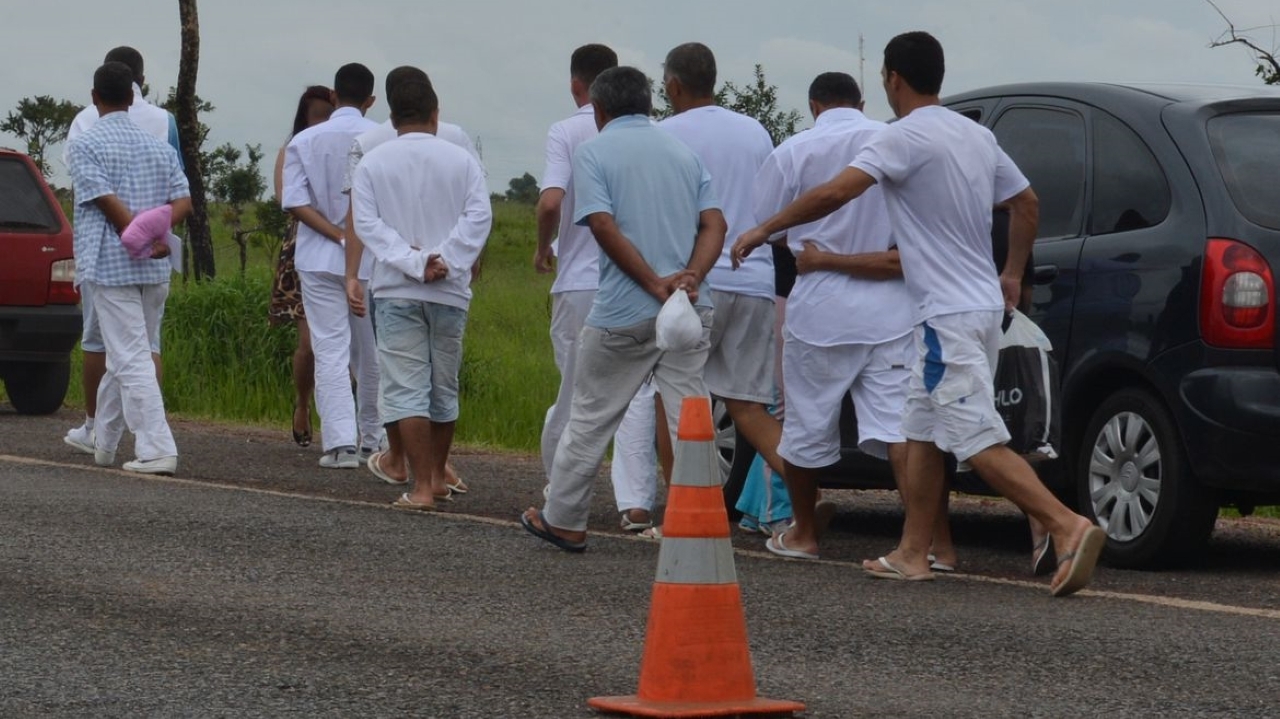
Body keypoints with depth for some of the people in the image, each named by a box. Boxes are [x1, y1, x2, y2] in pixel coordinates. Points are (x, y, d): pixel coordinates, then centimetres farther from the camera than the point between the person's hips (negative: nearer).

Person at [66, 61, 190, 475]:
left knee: (131, 360, -8)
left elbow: (107, 201, -15)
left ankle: (157, 451, -16)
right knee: (124, 357, 16)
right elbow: (183, 201, 2)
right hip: (156, 270, 6)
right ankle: (103, 444, 27)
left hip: (110, 266, -6)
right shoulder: (158, 147, 13)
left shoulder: (85, 145, -4)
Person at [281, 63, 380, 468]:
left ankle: (341, 442, -13)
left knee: (330, 351, -2)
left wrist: (339, 235, -10)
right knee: (371, 353, 13)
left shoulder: (305, 142, 0)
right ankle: (372, 437, 22)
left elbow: (294, 202, -8)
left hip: (320, 261, 0)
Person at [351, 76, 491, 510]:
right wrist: (445, 261, -13)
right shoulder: (460, 160, 3)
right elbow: (478, 216, -9)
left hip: (396, 291, -2)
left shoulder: (372, 163, 1)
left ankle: (421, 487, -12)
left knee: (406, 388, -4)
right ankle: (437, 477, 27)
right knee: (444, 386, 15)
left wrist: (414, 263, -13)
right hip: (450, 290, 2)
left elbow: (366, 222, -9)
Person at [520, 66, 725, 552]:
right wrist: (690, 277, -11)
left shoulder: (594, 152, -1)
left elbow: (604, 226, -14)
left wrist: (655, 284, -14)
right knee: (689, 419, 3)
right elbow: (714, 223, 2)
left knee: (590, 418, 9)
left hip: (624, 312, -4)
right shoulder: (683, 152, 14)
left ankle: (563, 521, 19)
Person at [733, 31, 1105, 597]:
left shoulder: (906, 138, -14)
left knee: (979, 443, -12)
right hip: (982, 303, 9)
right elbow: (1026, 202, 21)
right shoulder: (976, 135, 12)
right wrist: (1013, 275, 31)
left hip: (949, 317, -9)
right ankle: (912, 554, 20)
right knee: (922, 433, 16)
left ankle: (1068, 525, -23)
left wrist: (763, 230, -11)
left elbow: (834, 193, -23)